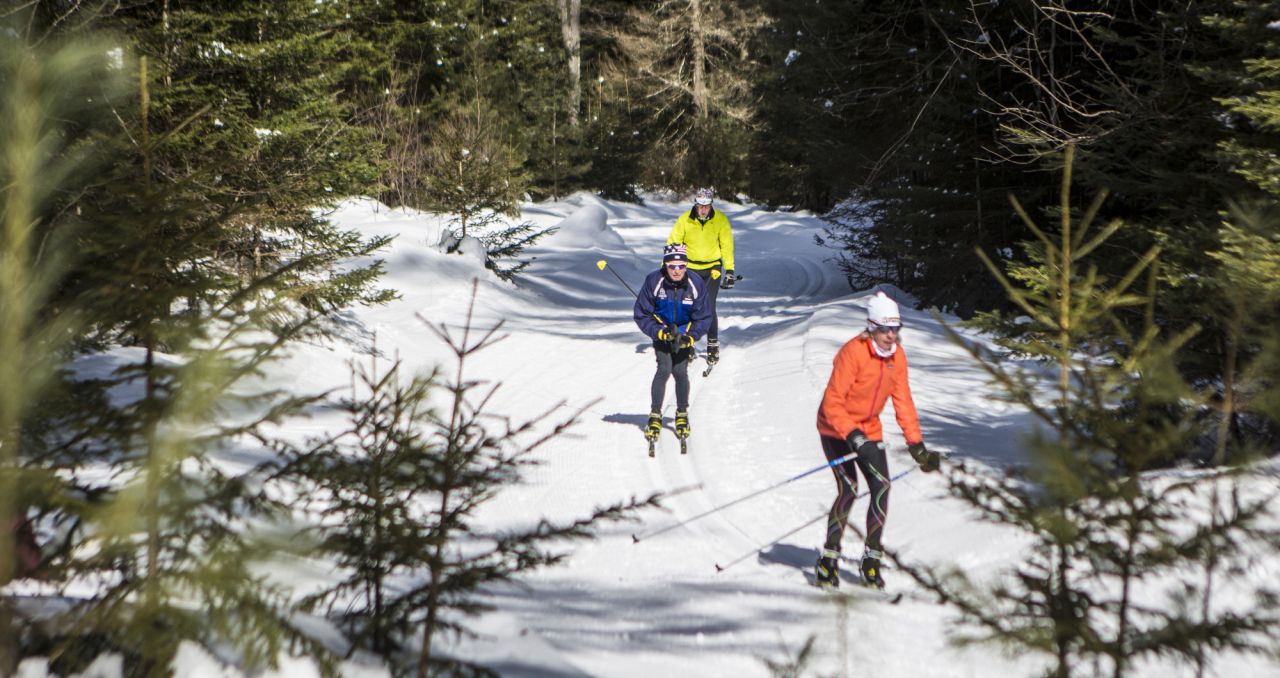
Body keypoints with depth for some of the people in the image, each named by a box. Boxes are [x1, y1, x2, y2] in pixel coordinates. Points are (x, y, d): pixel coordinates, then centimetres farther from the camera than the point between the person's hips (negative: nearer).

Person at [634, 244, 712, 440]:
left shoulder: (696, 284, -20)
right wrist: (661, 332, -24)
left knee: (680, 371, -11)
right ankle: (655, 415, -3)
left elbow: (703, 318, -10)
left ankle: (682, 414, 11)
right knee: (664, 369, -17)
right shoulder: (653, 281, -22)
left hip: (684, 334, 1)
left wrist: (689, 337, -23)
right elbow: (641, 315, -13)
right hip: (661, 332, -1)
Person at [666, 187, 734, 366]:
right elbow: (672, 243, -2)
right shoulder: (685, 220, -9)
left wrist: (729, 271, -5)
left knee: (709, 308, -8)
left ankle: (713, 346, 5)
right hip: (690, 267, 1)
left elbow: (727, 246, -2)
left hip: (712, 267, -1)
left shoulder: (720, 220, -9)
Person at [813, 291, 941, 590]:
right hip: (836, 428, -6)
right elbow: (832, 403, -24)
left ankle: (872, 559, 4)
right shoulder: (853, 352, -24)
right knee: (848, 489, -20)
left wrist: (917, 446, 1)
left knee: (881, 488, -9)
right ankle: (828, 560, -8)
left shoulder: (897, 355, -3)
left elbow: (903, 402, 5)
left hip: (869, 430, 6)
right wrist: (854, 438, -32)